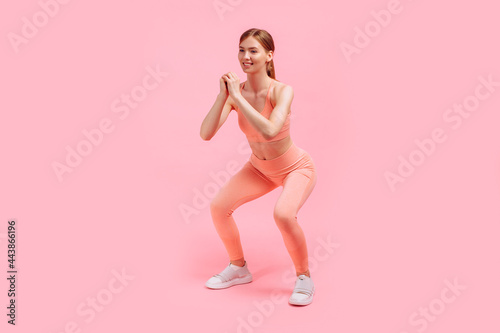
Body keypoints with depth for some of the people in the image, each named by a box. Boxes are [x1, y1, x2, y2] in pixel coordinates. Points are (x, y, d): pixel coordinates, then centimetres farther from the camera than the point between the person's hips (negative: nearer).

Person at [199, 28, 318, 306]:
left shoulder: (282, 91, -27)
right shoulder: (235, 91, -14)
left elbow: (269, 130, -45)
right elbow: (206, 134, -23)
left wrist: (237, 97, -39)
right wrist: (223, 96, -32)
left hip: (297, 168, -5)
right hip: (260, 168, 6)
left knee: (283, 214, -31)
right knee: (219, 206, -6)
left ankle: (304, 278, -4)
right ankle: (239, 268, 18)